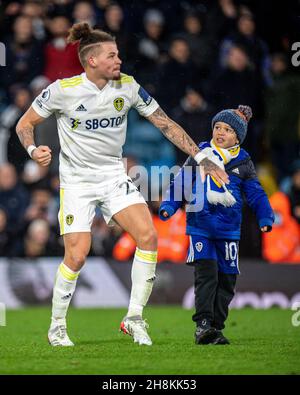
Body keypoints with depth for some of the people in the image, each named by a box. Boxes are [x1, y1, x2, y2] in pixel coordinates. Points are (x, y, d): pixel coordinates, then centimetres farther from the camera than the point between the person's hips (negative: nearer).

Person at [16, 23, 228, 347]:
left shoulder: (127, 87, -4)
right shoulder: (63, 90, -13)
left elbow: (166, 124, 2)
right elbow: (24, 124, -1)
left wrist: (202, 159, -3)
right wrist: (33, 150, -22)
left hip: (114, 176, 3)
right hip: (77, 181, -3)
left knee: (148, 236, -16)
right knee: (77, 256, -13)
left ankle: (134, 318, -4)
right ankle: (57, 327, 10)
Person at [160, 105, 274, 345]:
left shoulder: (243, 163, 6)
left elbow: (256, 194, 8)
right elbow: (180, 183, 3)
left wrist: (265, 219, -6)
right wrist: (169, 206, -10)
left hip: (229, 230, 3)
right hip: (201, 226, -3)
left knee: (226, 280, 4)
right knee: (206, 272, -17)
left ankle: (216, 328, 14)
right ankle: (203, 324, -19)